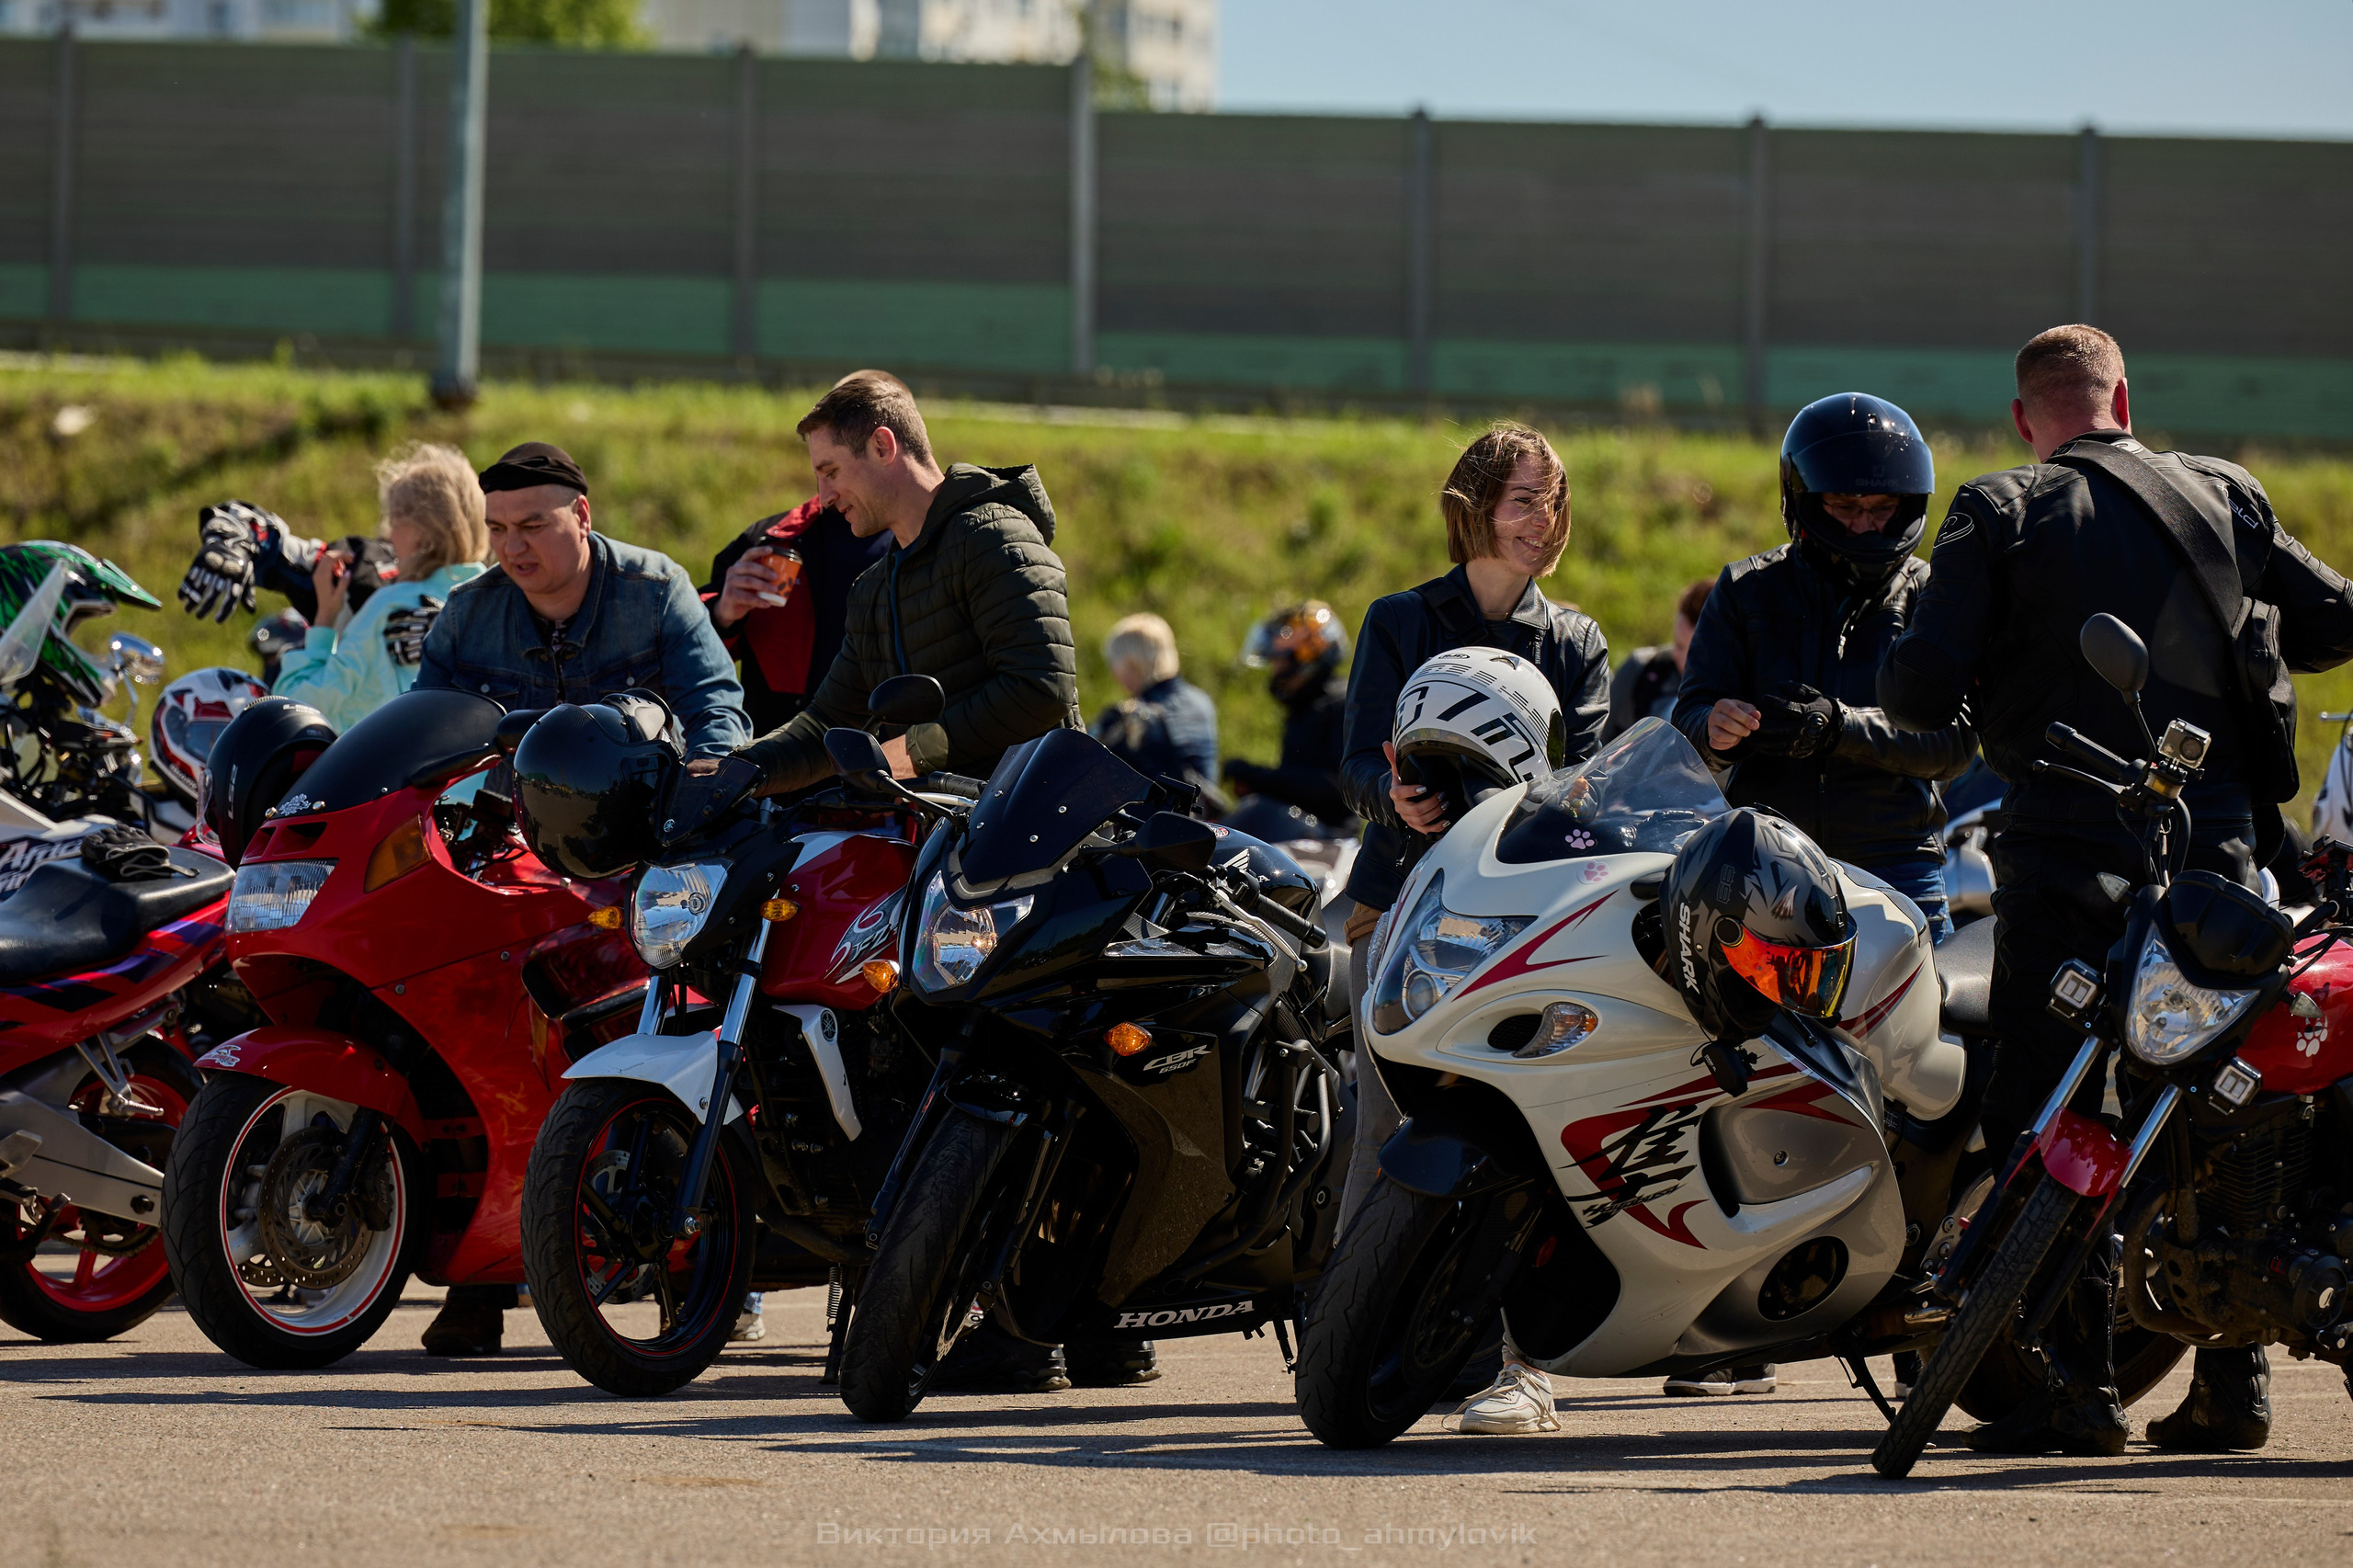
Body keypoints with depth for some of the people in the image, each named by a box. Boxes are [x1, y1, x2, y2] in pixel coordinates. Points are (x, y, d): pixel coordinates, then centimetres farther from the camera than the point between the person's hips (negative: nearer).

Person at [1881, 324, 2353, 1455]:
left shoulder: (2000, 515, -3)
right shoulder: (2224, 496, 9)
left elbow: (1921, 690, -10)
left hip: (2069, 853, -4)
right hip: (2219, 844, 4)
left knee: (2046, 1111, -1)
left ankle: (2086, 1379, -9)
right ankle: (2233, 1375, 9)